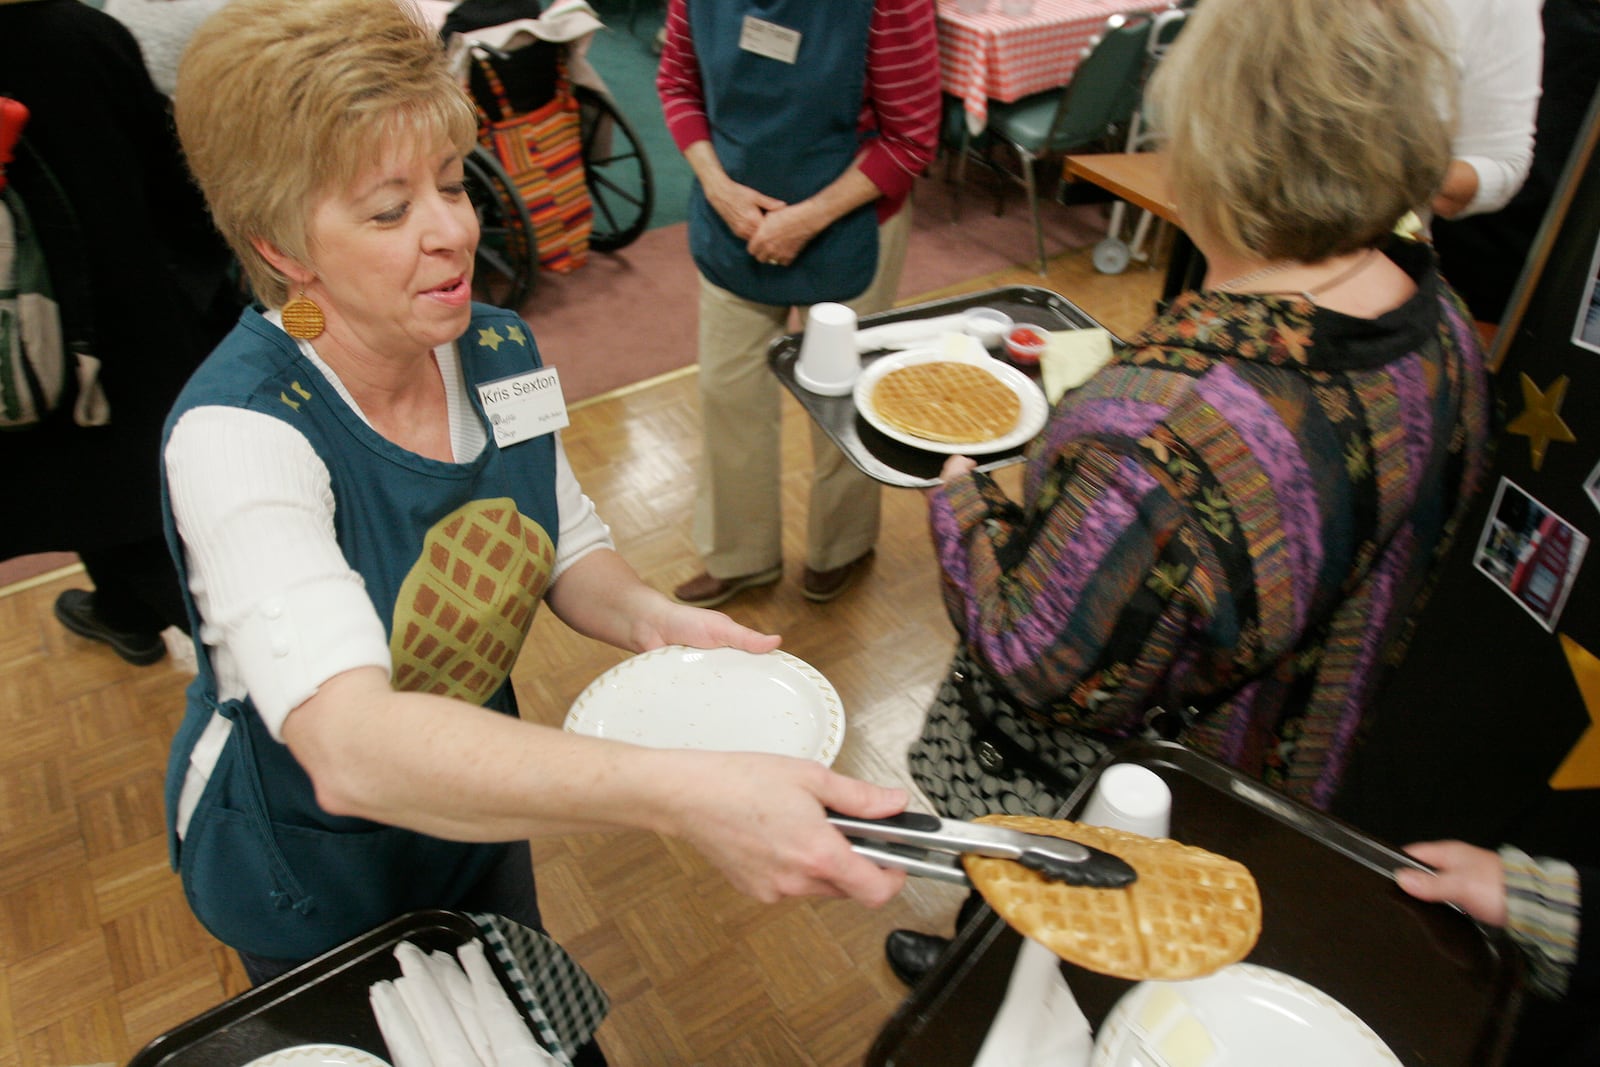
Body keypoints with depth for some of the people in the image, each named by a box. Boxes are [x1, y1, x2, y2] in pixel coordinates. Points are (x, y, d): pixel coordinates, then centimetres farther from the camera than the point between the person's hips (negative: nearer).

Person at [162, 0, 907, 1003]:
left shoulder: (500, 352, -15)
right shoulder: (237, 433, -34)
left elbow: (567, 545, 0)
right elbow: (350, 746, -48)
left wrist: (647, 616, -23)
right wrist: (684, 792, -59)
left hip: (474, 797, 5)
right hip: (312, 875, -4)